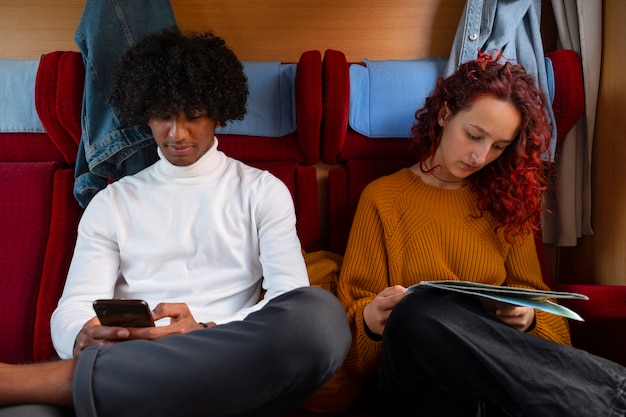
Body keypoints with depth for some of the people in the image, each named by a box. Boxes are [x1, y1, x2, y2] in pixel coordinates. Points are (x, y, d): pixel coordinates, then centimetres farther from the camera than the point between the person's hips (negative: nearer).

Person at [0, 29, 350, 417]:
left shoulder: (262, 191, 12)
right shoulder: (112, 202, 17)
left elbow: (292, 299, 0)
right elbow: (74, 308, 7)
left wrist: (208, 333, -18)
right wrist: (84, 337, -19)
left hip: (230, 372, 4)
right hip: (130, 378, -3)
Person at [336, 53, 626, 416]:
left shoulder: (506, 201, 16)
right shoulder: (382, 198, 7)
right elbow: (355, 312, 4)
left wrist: (527, 315, -8)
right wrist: (372, 318, -20)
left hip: (500, 360, 1)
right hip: (418, 367, -1)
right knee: (420, 310, -39)